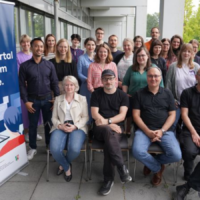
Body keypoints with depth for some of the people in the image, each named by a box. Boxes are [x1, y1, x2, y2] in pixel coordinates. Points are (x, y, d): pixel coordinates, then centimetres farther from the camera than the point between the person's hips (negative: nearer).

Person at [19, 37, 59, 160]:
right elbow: (22, 85, -4)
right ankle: (33, 148, 24)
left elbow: (54, 83, 3)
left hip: (47, 99, 1)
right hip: (33, 100, -1)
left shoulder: (49, 65, 2)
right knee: (33, 125, 8)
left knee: (48, 123, 11)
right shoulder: (25, 66, -4)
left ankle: (49, 145, 29)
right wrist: (26, 101, -9)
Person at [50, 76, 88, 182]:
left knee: (75, 149, -32)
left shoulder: (82, 99, 11)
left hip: (77, 127, -1)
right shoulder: (58, 99, 16)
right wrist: (60, 125, -10)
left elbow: (85, 117, 5)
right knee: (54, 149, -29)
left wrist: (75, 126, -12)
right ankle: (67, 167, 5)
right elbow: (54, 117, 12)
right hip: (61, 127, 2)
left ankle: (63, 164, 7)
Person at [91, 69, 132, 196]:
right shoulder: (96, 94, 9)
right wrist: (109, 125, -17)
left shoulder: (123, 95, 9)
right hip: (100, 129, 0)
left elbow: (122, 116, -3)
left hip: (117, 127, 0)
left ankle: (109, 179, -25)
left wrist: (107, 121, -19)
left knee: (109, 140, -35)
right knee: (108, 132, -37)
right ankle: (122, 167, -35)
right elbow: (94, 114, -3)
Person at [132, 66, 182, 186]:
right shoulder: (139, 94, 7)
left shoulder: (167, 94, 10)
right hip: (144, 130, -1)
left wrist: (161, 131, -10)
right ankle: (158, 168, 4)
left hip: (165, 130, 1)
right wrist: (148, 131, -12)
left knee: (176, 155, -22)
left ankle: (150, 163, 10)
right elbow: (136, 115, 1)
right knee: (137, 151, -29)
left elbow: (172, 115, 6)